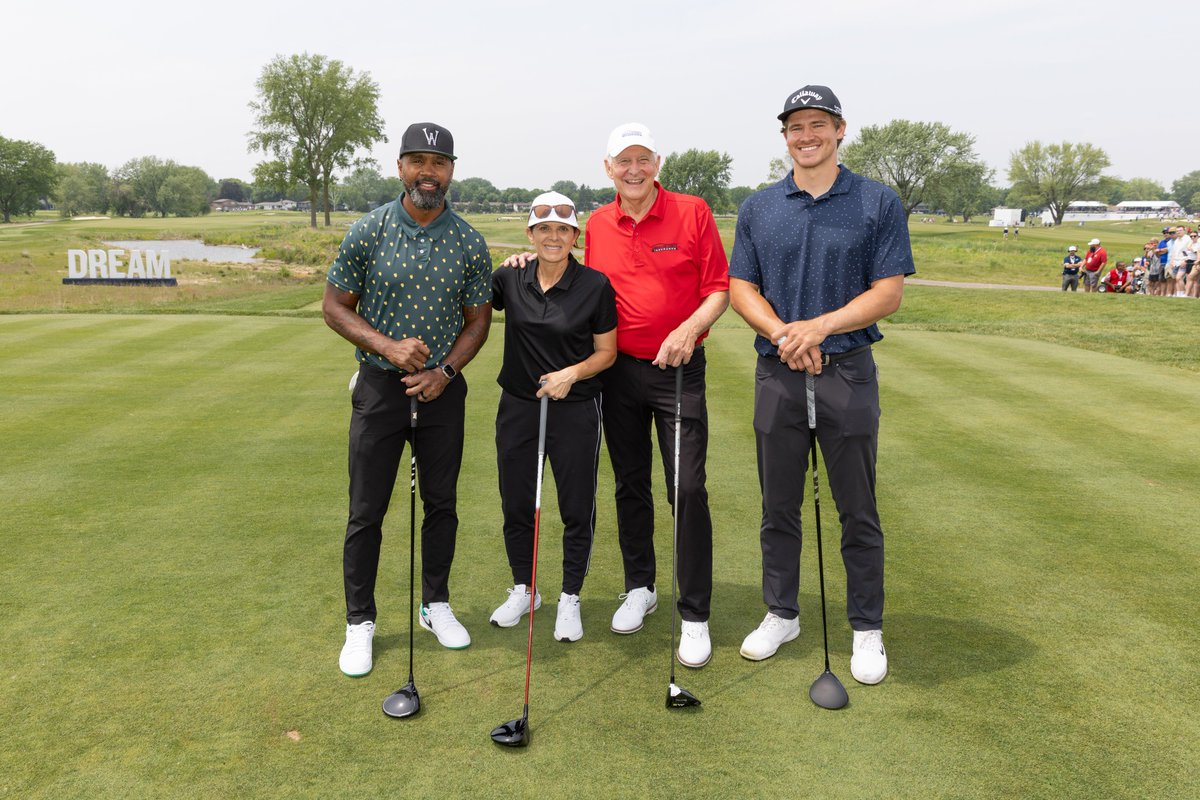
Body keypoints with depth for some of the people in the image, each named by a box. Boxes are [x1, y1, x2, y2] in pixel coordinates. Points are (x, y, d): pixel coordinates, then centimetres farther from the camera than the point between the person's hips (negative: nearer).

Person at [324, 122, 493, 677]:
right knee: (367, 510, 3)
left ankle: (436, 604, 29)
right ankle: (360, 621, 17)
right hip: (380, 386, -1)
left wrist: (445, 371, -10)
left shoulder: (469, 243, -1)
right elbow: (335, 307, -2)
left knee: (441, 503, 11)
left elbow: (478, 319, 4)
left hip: (442, 388, 2)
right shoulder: (367, 232, -5)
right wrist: (387, 346, -16)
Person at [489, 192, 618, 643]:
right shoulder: (510, 279, 0)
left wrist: (573, 373, -17)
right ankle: (523, 590, 33)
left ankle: (570, 600, 24)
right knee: (516, 504, 12)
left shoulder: (595, 286, -8)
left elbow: (607, 352, -2)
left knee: (577, 509, 5)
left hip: (576, 410, -3)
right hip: (517, 407, 3)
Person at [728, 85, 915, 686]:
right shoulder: (758, 208, 8)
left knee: (858, 511, 4)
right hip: (777, 372, 2)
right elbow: (741, 288, 5)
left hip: (847, 371, -2)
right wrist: (781, 333, -13)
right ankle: (781, 614, 26)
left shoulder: (879, 204, 1)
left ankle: (867, 629, 18)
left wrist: (819, 327, -18)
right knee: (779, 506, 11)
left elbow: (888, 292, -5)